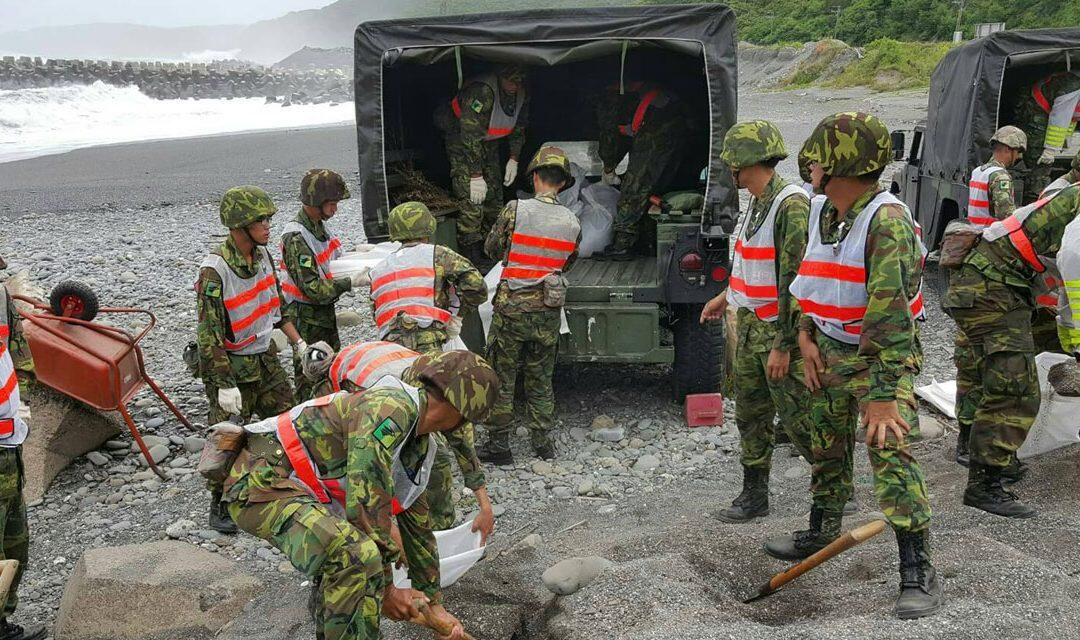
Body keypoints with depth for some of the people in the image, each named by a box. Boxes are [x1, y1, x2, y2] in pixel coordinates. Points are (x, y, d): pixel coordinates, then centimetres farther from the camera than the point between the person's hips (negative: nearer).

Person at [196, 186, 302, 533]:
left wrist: (299, 343, 12)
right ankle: (220, 506, 19)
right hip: (230, 363, -7)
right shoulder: (215, 270, -23)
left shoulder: (262, 254, -1)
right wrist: (225, 384, -24)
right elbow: (209, 332, -23)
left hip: (264, 356, 7)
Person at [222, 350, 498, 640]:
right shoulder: (394, 406, -20)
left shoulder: (419, 448, 12)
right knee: (358, 558, -27)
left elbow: (418, 527, 21)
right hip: (261, 483, -11)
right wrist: (386, 590, -13)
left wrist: (434, 604, 25)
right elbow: (367, 503, -23)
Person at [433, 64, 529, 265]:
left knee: (494, 195, 6)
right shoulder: (481, 92, -35)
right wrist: (476, 176, -33)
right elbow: (471, 137, -35)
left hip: (489, 143, 8)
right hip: (460, 138, -7)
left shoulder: (522, 95, -10)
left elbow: (519, 128, 8)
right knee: (472, 199, -18)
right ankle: (470, 255, -14)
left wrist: (514, 159, 3)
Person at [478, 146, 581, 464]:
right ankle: (542, 442, 23)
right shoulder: (572, 222, 1)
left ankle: (498, 444, 11)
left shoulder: (516, 209, -10)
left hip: (512, 307, -3)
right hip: (548, 310, 3)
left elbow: (492, 248, 1)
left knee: (502, 378, 7)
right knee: (541, 379, 16)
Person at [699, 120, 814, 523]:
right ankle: (754, 496, 25)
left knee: (797, 418, -2)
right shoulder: (758, 202, 10)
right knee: (750, 414, 14)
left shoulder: (792, 205, -20)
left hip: (781, 329, -9)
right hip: (750, 323, 9)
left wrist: (783, 346, -24)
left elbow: (795, 278, -23)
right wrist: (726, 296, 31)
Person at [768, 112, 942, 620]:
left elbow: (891, 312, -29)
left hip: (881, 355, -8)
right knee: (827, 449, 17)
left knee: (890, 455, -14)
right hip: (830, 352, 8)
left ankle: (918, 573, -6)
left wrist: (882, 394, -31)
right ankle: (823, 532, 37)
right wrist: (806, 335, 1)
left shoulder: (887, 220, -23)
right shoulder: (821, 211, 3)